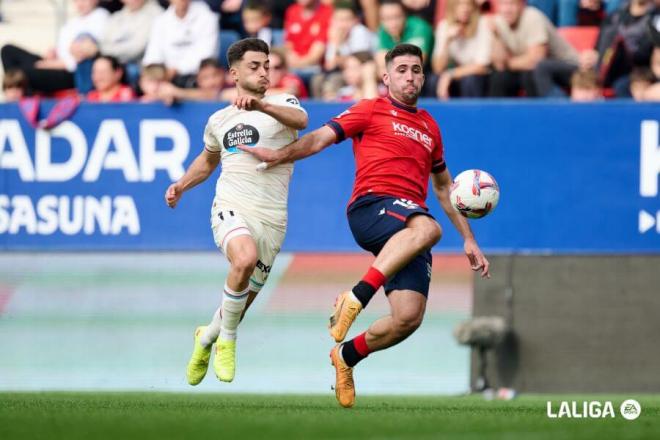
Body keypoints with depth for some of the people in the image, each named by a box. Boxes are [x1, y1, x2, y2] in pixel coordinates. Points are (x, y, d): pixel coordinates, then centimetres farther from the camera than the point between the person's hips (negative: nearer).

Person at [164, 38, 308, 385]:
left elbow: (301, 120, -22)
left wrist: (261, 105, -38)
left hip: (271, 219, 0)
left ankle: (206, 338, 41)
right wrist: (182, 184, 15)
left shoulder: (283, 103, 3)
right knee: (245, 258, -34)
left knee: (241, 304, 8)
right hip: (231, 209, 0)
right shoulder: (219, 120, 13)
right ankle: (226, 341, -17)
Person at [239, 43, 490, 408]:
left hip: (409, 228, 5)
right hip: (371, 207, -5)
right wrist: (282, 155, -13)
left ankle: (346, 356, 11)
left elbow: (444, 188, 35)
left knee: (409, 317, -14)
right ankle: (356, 298, -39)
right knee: (427, 229, -40)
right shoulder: (372, 111, 13)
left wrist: (468, 239, 32)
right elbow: (321, 138, 4)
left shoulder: (430, 127, 28)